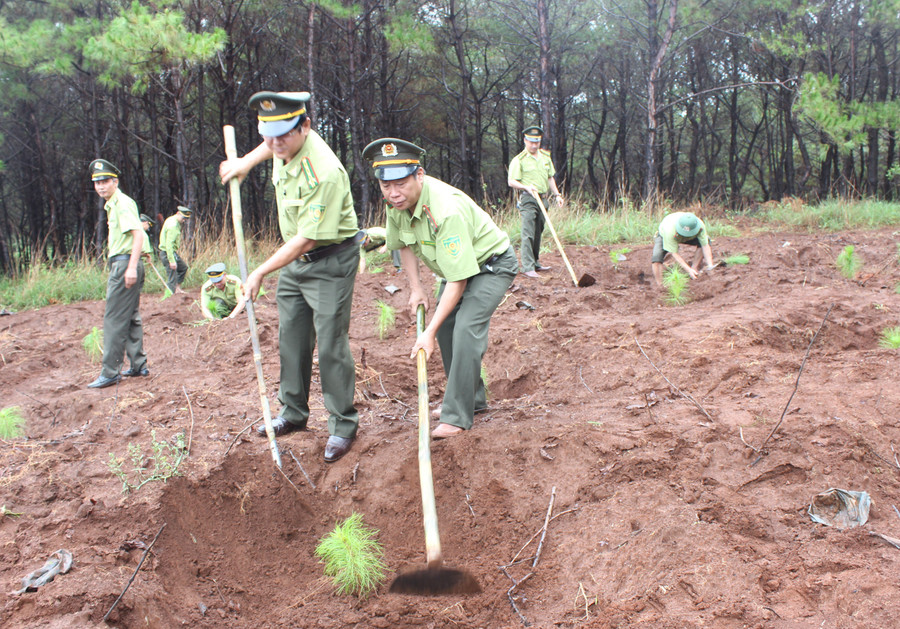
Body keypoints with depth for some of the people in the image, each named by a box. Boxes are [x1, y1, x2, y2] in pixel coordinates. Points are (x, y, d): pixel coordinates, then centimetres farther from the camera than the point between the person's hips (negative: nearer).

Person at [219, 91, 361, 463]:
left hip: (330, 261, -9)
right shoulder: (284, 146, -7)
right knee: (291, 338, 14)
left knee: (330, 345, -8)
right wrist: (247, 162, 15)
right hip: (293, 257, 9)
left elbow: (308, 239, -28)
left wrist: (261, 272, -22)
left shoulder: (324, 173, -32)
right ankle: (293, 414, 28)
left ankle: (343, 425, 5)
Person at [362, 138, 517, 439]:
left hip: (492, 264, -9)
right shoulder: (397, 202, -14)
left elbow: (458, 281, -35)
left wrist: (429, 332, -32)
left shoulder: (446, 211, -39)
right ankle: (473, 399, 25)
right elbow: (404, 244, 10)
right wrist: (415, 288, 0)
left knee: (466, 328, -23)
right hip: (458, 265, 9)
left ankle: (457, 417, -16)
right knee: (445, 326, 8)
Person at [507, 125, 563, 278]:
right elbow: (511, 181, -9)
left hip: (543, 199, 6)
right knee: (528, 233, -12)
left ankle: (535, 263, 20)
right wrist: (526, 187, -23)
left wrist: (557, 194, 16)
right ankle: (527, 267, -14)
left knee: (538, 232, 11)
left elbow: (550, 178, 22)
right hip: (528, 199, -6)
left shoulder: (545, 157, 14)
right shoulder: (519, 160, -5)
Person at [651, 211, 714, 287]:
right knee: (657, 258, -29)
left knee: (705, 240, -19)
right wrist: (688, 270, -41)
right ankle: (659, 286, -15)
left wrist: (710, 265, -36)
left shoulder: (700, 226, -36)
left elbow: (705, 246, -27)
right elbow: (674, 254, -36)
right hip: (663, 235, -4)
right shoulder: (670, 231, -44)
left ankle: (695, 268, -6)